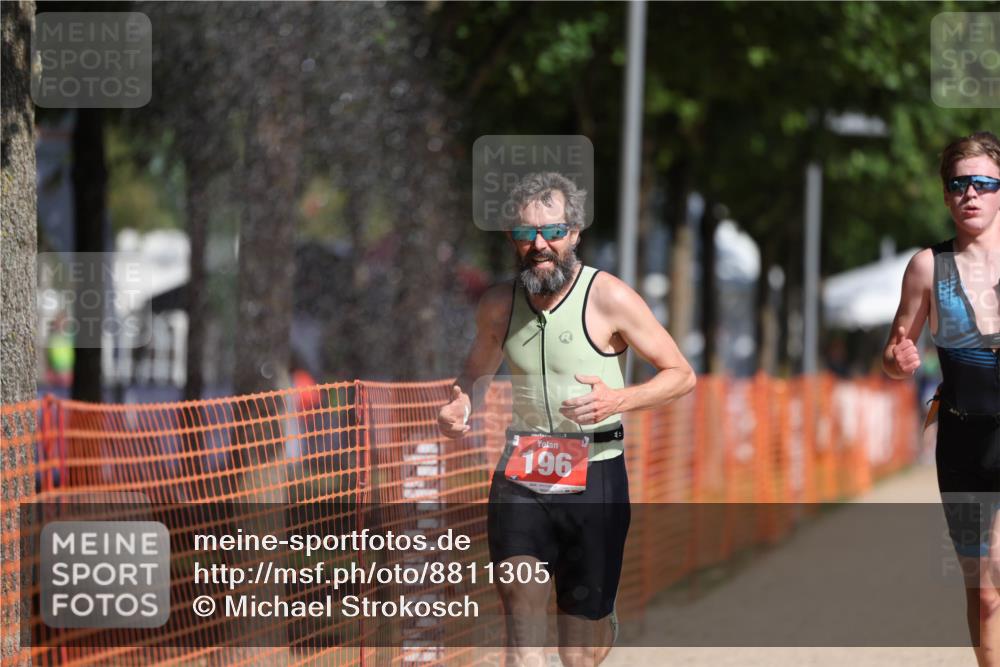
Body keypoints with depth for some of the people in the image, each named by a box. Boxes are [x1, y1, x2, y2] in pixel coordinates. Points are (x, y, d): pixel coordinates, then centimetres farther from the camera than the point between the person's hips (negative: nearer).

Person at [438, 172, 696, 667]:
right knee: (520, 598, -21)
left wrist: (619, 399, -20)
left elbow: (681, 375, -2)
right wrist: (461, 405, 2)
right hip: (519, 474, 3)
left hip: (593, 473, -3)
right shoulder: (498, 304, 5)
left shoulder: (609, 298, -7)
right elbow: (477, 370, 25)